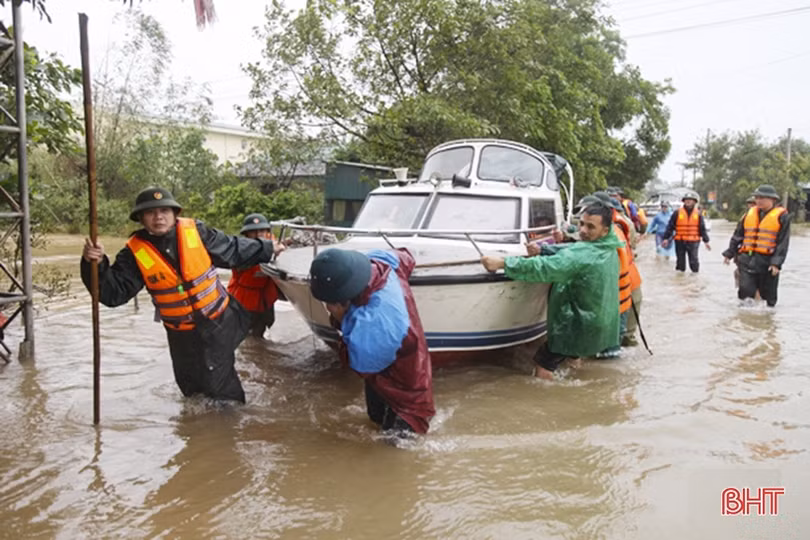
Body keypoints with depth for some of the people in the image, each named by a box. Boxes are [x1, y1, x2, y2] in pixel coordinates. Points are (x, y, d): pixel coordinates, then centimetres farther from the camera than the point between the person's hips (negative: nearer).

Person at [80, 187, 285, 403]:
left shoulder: (196, 232, -11)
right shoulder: (135, 252, -11)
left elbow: (233, 249, 3)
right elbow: (114, 292, -16)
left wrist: (266, 248, 12)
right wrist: (97, 266, -33)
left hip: (221, 320, -1)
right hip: (183, 334, 1)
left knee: (219, 385, 5)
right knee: (192, 387, 16)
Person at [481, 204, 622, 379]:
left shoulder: (583, 253, -27)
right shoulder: (608, 248, 3)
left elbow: (545, 268, -34)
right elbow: (567, 251, 8)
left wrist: (502, 263, -32)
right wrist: (542, 249, -8)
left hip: (580, 327, -10)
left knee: (544, 363, -1)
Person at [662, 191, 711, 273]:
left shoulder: (698, 214, 5)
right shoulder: (677, 213, 0)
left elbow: (702, 229, 8)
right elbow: (670, 227, 1)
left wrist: (706, 241, 5)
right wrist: (666, 238, -4)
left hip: (693, 242, 0)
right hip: (680, 241, 0)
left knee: (694, 261, -3)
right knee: (680, 261, 7)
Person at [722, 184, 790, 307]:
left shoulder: (782, 216, -3)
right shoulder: (750, 213, 10)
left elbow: (783, 241, -8)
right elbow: (738, 235, 15)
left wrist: (776, 263, -15)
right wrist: (729, 253, 11)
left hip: (767, 262, -3)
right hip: (747, 260, 3)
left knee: (769, 296, 9)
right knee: (745, 292, -3)